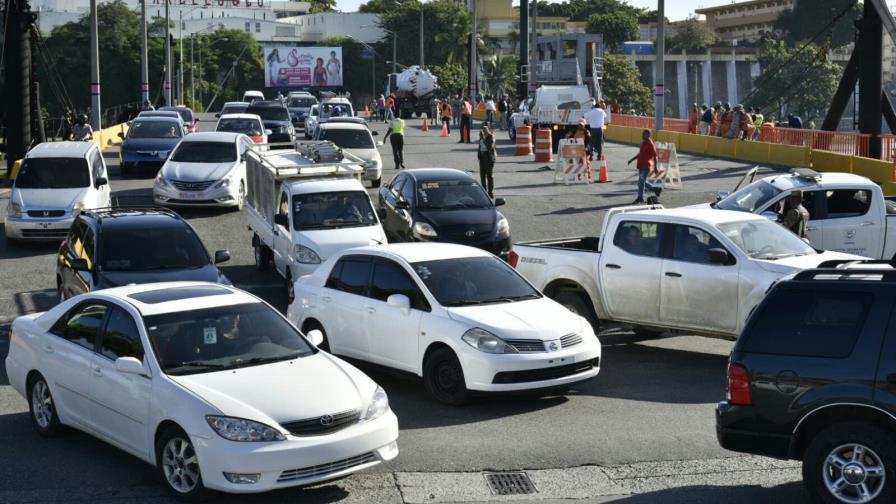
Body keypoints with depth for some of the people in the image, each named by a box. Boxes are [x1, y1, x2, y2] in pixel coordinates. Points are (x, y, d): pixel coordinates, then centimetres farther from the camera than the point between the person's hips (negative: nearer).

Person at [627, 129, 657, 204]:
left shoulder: (651, 145, -12)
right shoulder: (643, 143, 14)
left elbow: (655, 156, -13)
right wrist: (632, 160, 22)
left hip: (646, 166, -9)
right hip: (641, 165, 9)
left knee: (641, 181, -14)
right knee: (642, 182, 13)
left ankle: (640, 198, -12)